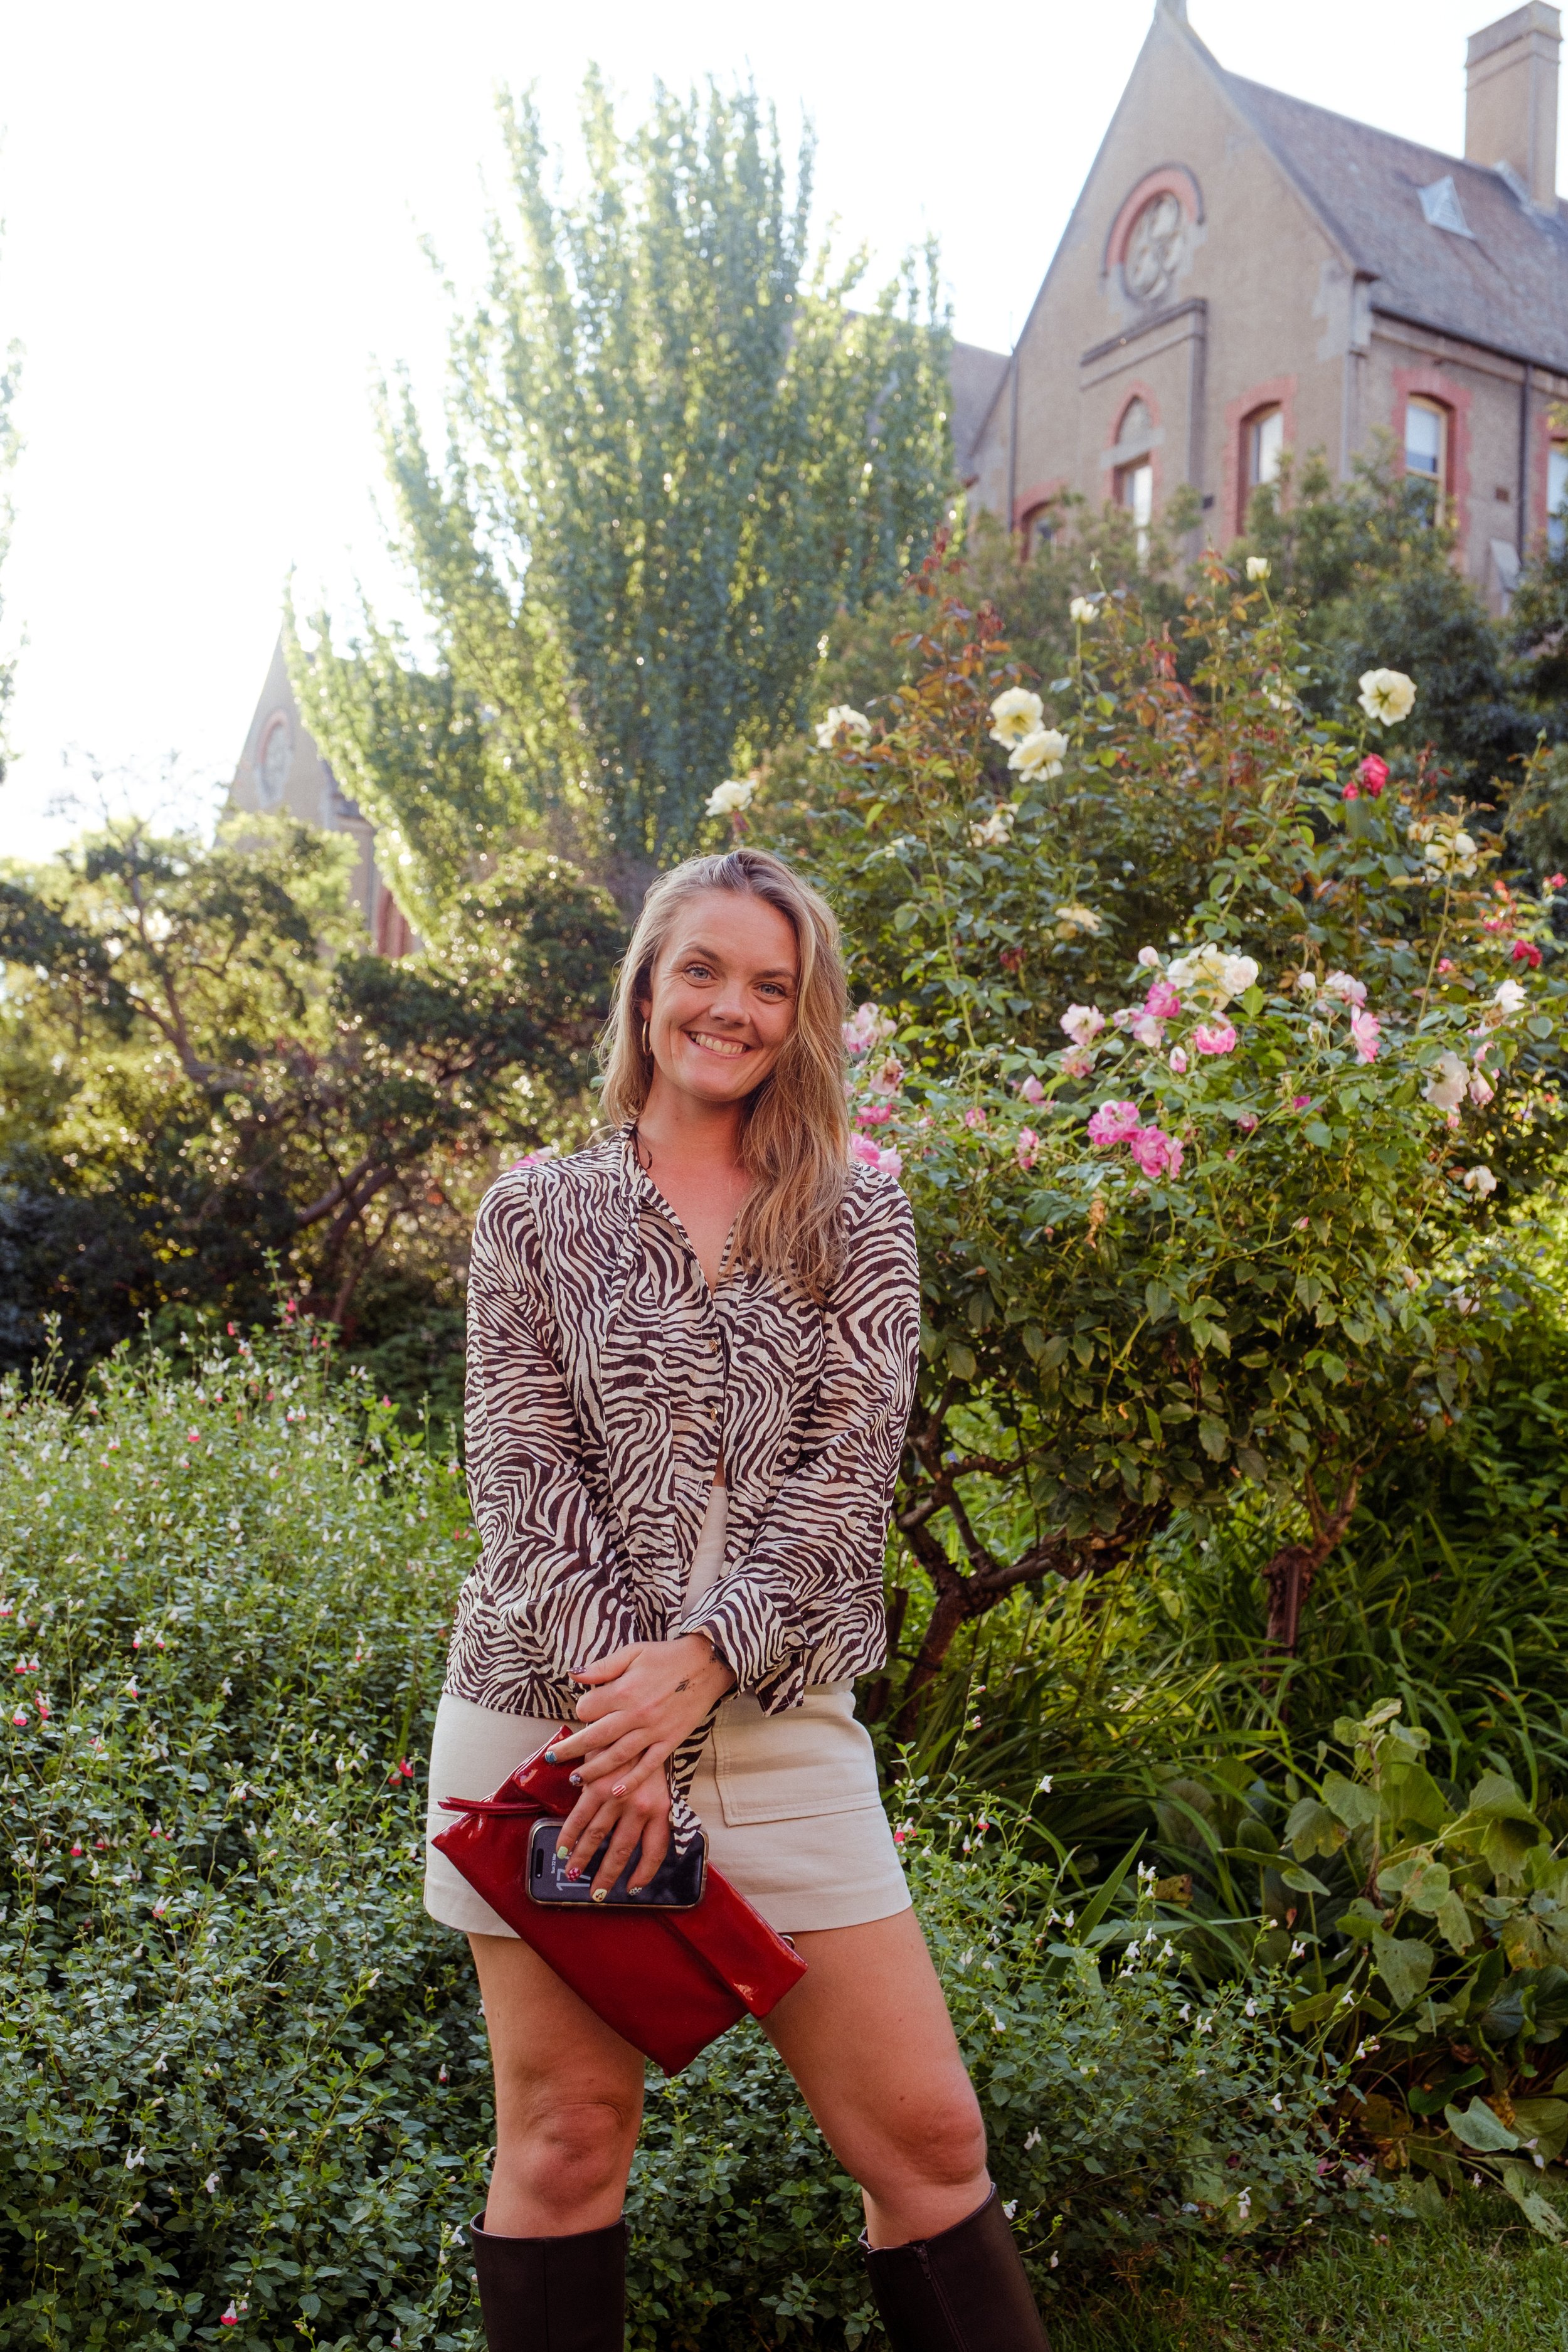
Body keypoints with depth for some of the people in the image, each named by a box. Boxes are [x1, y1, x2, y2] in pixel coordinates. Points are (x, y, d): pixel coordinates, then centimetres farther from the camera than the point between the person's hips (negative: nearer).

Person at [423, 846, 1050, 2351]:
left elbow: (849, 1473, -3)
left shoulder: (858, 1219, 8)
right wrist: (621, 1705, -15)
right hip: (548, 1703, 0)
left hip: (773, 1713, 1)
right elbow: (523, 1474, -3)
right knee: (566, 2136, 8)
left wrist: (700, 1663, -16)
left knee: (925, 2134, 3)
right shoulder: (536, 1211, 6)